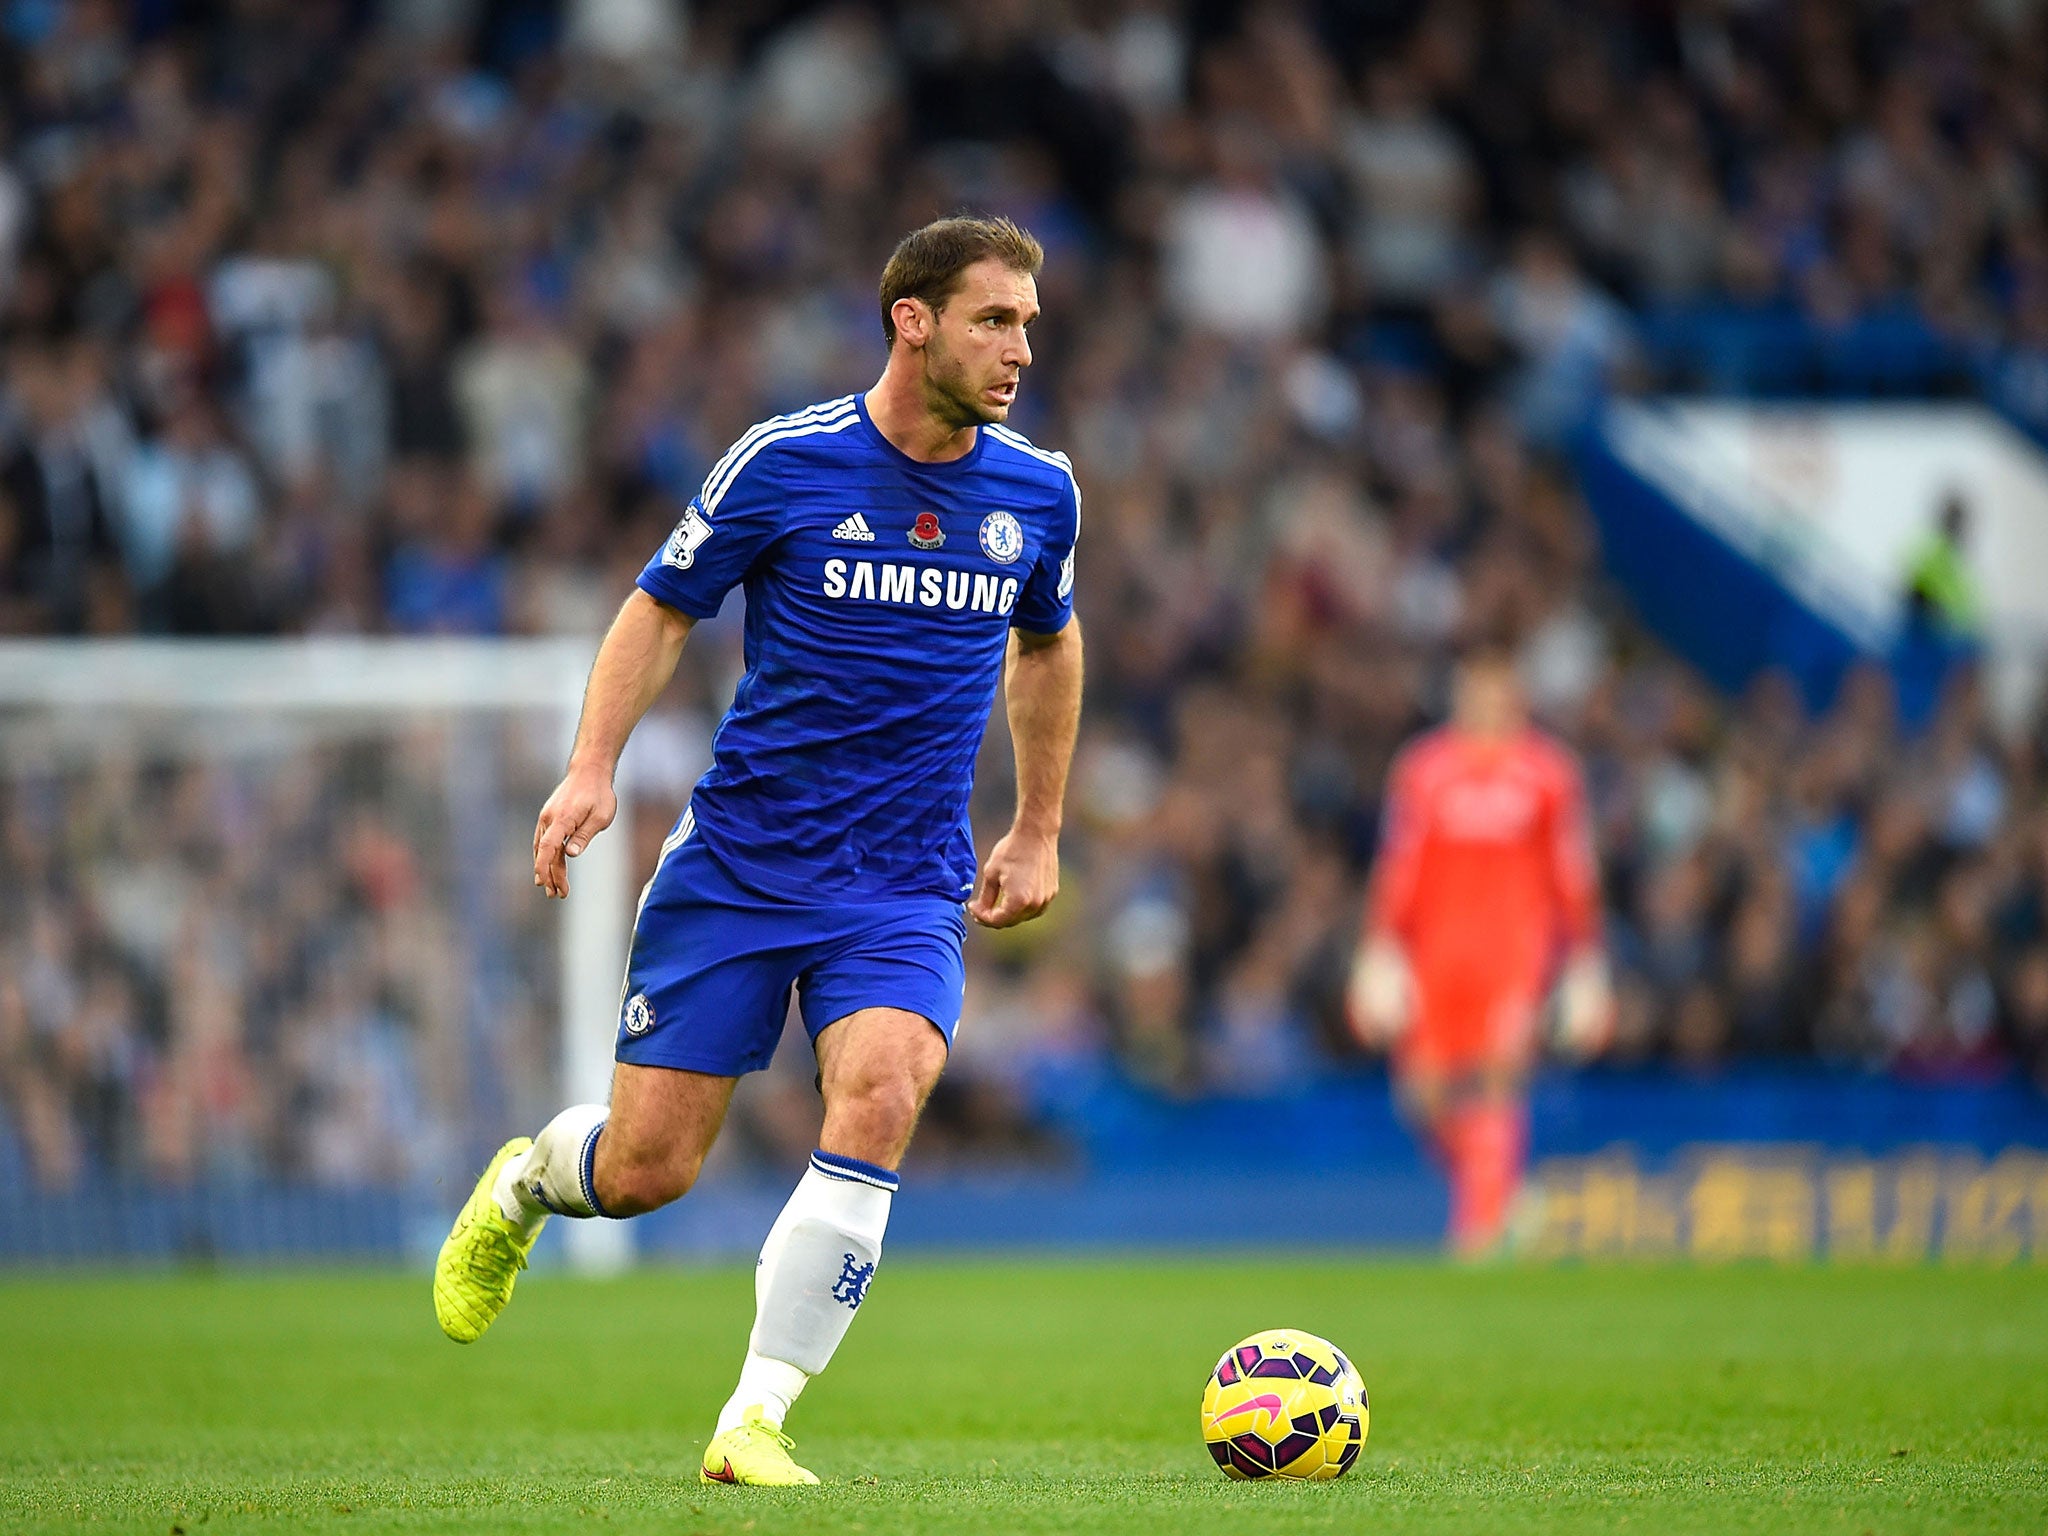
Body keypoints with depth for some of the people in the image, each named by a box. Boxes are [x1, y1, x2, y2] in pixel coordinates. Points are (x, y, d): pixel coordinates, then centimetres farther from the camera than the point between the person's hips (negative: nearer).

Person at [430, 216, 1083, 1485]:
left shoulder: (1039, 492, 3)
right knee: (647, 1169, -2)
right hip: (738, 858, -2)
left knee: (881, 1092, -27)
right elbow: (664, 608, 4)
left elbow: (1047, 644, 23)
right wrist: (593, 766, -9)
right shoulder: (786, 463, -8)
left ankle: (756, 1422, -21)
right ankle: (523, 1184, 37)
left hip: (907, 885, 2)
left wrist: (1039, 833, 22)